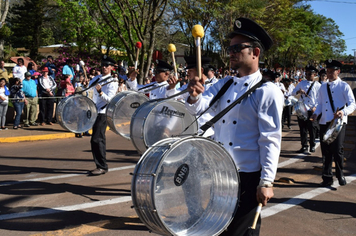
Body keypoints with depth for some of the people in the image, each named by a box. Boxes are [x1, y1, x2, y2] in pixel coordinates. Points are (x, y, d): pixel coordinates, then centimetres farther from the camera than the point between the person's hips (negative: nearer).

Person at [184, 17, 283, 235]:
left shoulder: (268, 92, -11)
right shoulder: (224, 84, 8)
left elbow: (271, 140, -15)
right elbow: (198, 107, -4)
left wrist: (266, 182, -17)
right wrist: (194, 95, -26)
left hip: (248, 176, -6)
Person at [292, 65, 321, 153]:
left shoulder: (317, 85, 2)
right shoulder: (302, 83, 11)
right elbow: (293, 92, 13)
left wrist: (315, 107, -14)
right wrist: (298, 91, -9)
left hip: (312, 110, -3)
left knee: (312, 129, 4)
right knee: (302, 129, 4)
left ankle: (312, 146, 19)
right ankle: (304, 146, 12)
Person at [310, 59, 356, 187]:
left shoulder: (344, 86, 0)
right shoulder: (323, 87, 16)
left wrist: (343, 112, -26)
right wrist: (316, 114, 1)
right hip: (324, 122, 5)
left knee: (337, 150, -8)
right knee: (326, 151, 7)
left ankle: (340, 175, 15)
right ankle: (327, 178, 17)